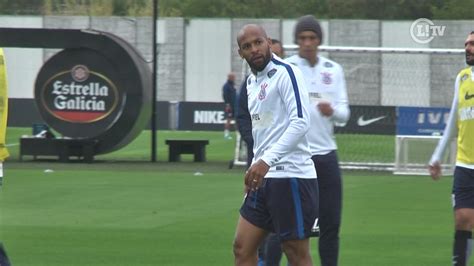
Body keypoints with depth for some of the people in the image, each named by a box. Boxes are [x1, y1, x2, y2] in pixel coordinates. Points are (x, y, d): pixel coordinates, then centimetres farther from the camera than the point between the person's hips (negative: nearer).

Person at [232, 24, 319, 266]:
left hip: (291, 175, -9)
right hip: (265, 178, 9)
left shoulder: (285, 73, -11)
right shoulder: (252, 81, 16)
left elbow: (300, 122, -22)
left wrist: (266, 160, -27)